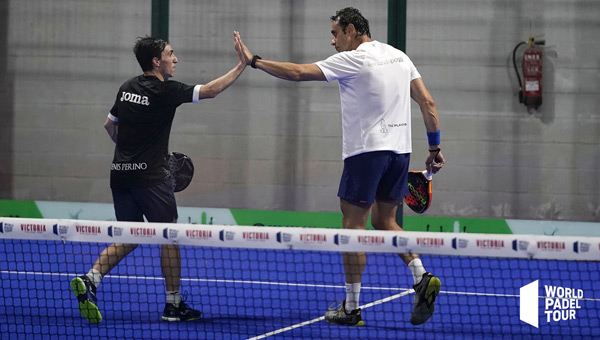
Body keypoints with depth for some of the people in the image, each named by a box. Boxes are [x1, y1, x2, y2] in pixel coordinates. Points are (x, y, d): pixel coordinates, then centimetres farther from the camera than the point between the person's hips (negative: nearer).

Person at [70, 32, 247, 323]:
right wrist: (242, 65, -5)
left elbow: (110, 125, 21)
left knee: (128, 238, 14)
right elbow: (211, 89, -12)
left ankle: (90, 280, -7)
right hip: (150, 176, -7)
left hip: (120, 172, 7)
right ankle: (173, 305, 9)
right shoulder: (166, 91, -11)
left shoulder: (127, 88, 11)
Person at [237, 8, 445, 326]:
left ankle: (351, 308, 2)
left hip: (366, 150, -8)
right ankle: (422, 278, 0)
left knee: (353, 225, 0)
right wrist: (435, 148, 13)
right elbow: (427, 102, 10)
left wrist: (254, 60, -3)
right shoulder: (399, 57, 12)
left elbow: (297, 72, -12)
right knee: (384, 221, 19)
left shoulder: (354, 59, -10)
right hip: (399, 149, 8)